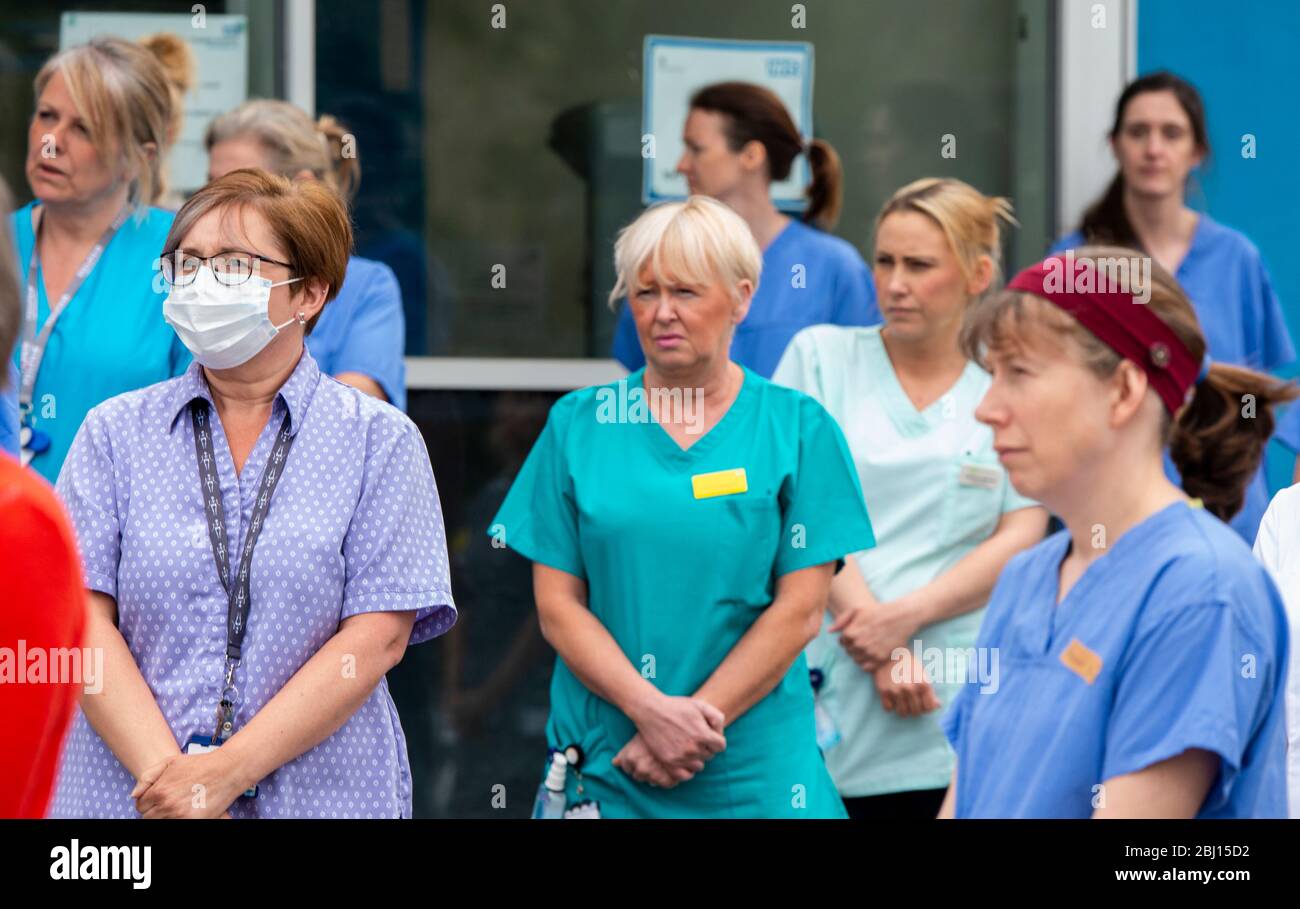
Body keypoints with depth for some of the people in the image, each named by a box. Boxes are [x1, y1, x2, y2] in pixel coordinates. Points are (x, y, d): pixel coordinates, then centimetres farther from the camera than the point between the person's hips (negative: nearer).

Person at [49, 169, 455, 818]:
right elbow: (82, 617, -2)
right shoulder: (115, 432, 6)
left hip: (320, 794, -1)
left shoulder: (380, 441, 1)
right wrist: (162, 771, -16)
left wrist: (227, 772, -16)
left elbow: (378, 637, -8)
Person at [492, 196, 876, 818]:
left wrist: (694, 720, -12)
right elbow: (557, 605, 0)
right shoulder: (577, 424, 5)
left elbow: (799, 609, -3)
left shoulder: (798, 429, 2)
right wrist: (651, 708, -13)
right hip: (601, 766, 1)